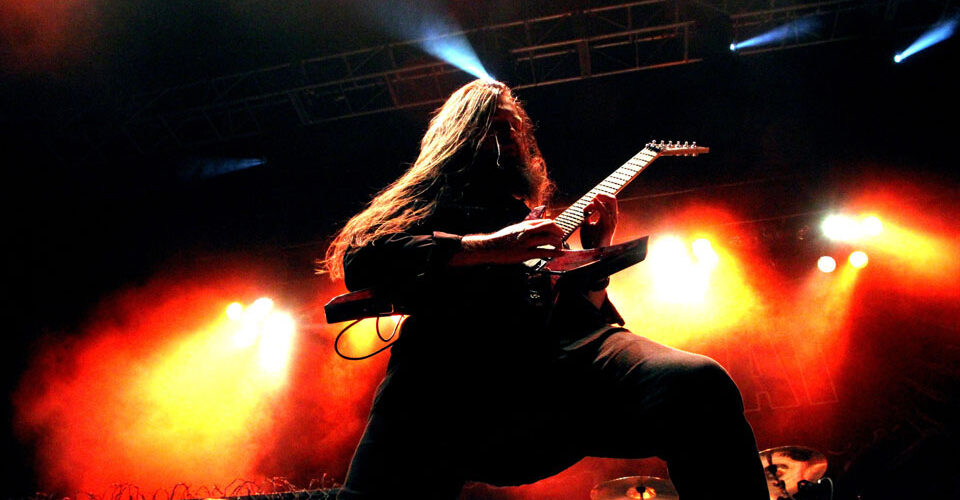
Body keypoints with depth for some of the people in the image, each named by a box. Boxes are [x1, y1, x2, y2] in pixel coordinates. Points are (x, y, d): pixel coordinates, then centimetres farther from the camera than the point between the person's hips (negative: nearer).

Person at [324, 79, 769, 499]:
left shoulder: (538, 226, 38)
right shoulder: (426, 202, 27)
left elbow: (582, 316, 32)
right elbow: (358, 258, 3)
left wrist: (596, 251, 17)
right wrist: (488, 247, -5)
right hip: (449, 366, -3)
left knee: (699, 384, -25)